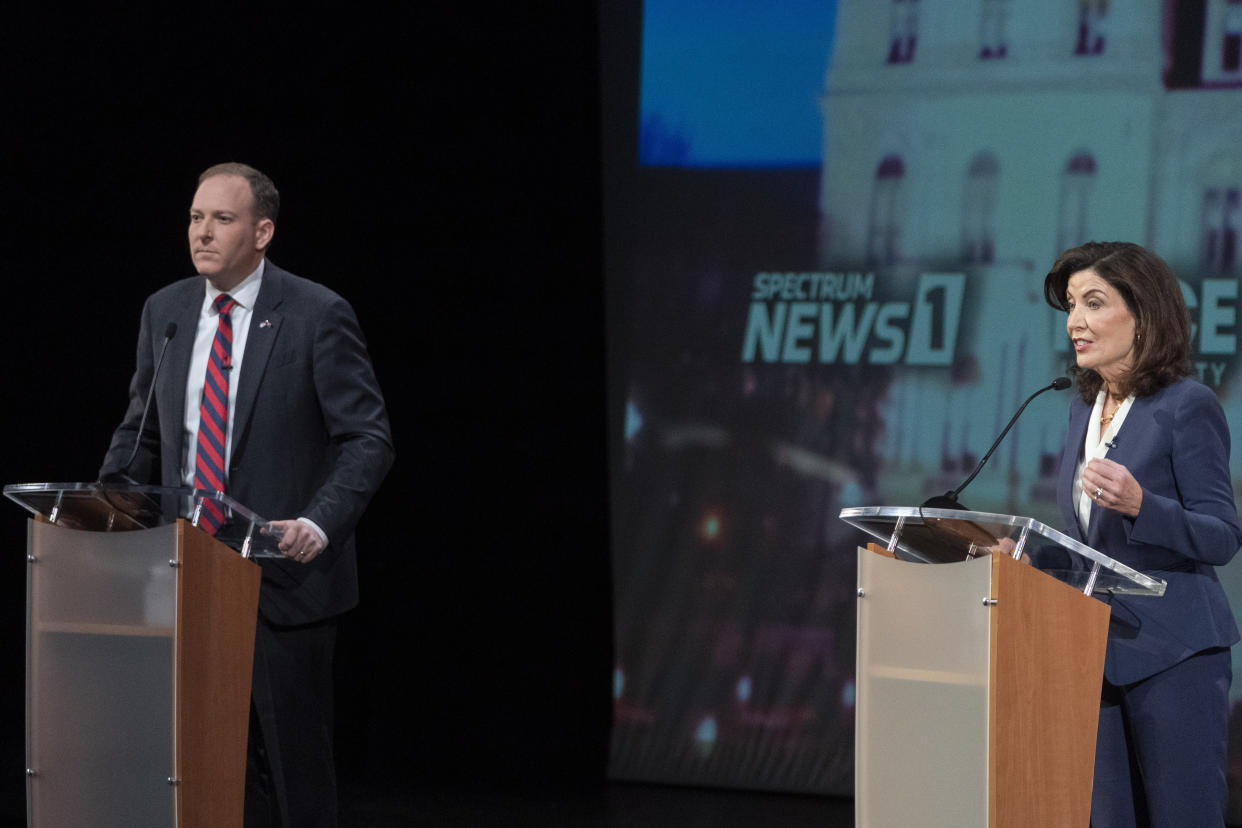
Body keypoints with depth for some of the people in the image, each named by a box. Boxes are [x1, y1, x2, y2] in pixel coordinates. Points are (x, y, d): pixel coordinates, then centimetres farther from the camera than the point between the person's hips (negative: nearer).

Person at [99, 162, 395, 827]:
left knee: (292, 764, 2)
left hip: (281, 574, -4)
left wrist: (320, 524, -24)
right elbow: (139, 432, 18)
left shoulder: (317, 315, -7)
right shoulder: (165, 311, 9)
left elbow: (368, 440, -9)